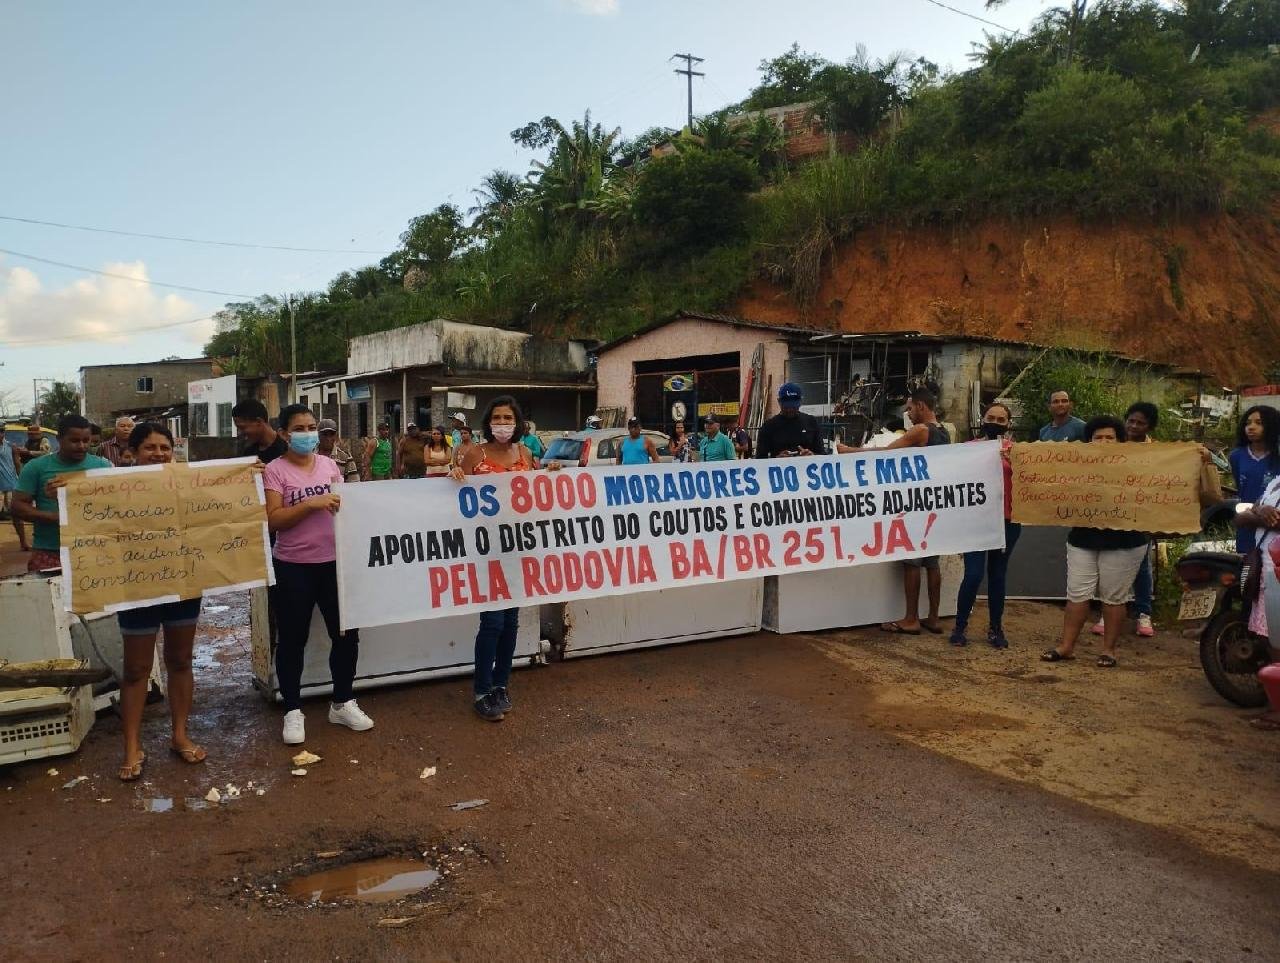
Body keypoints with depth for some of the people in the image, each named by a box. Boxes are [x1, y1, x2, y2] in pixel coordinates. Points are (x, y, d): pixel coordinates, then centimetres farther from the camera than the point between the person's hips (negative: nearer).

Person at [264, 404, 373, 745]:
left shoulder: (329, 464, 8)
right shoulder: (275, 470, -6)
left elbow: (345, 503, 17)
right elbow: (273, 520, -14)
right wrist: (312, 504, -23)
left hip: (334, 561, 5)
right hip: (293, 567, -4)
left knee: (346, 634, 10)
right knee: (292, 640, 6)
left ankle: (342, 703, 26)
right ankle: (293, 711, 20)